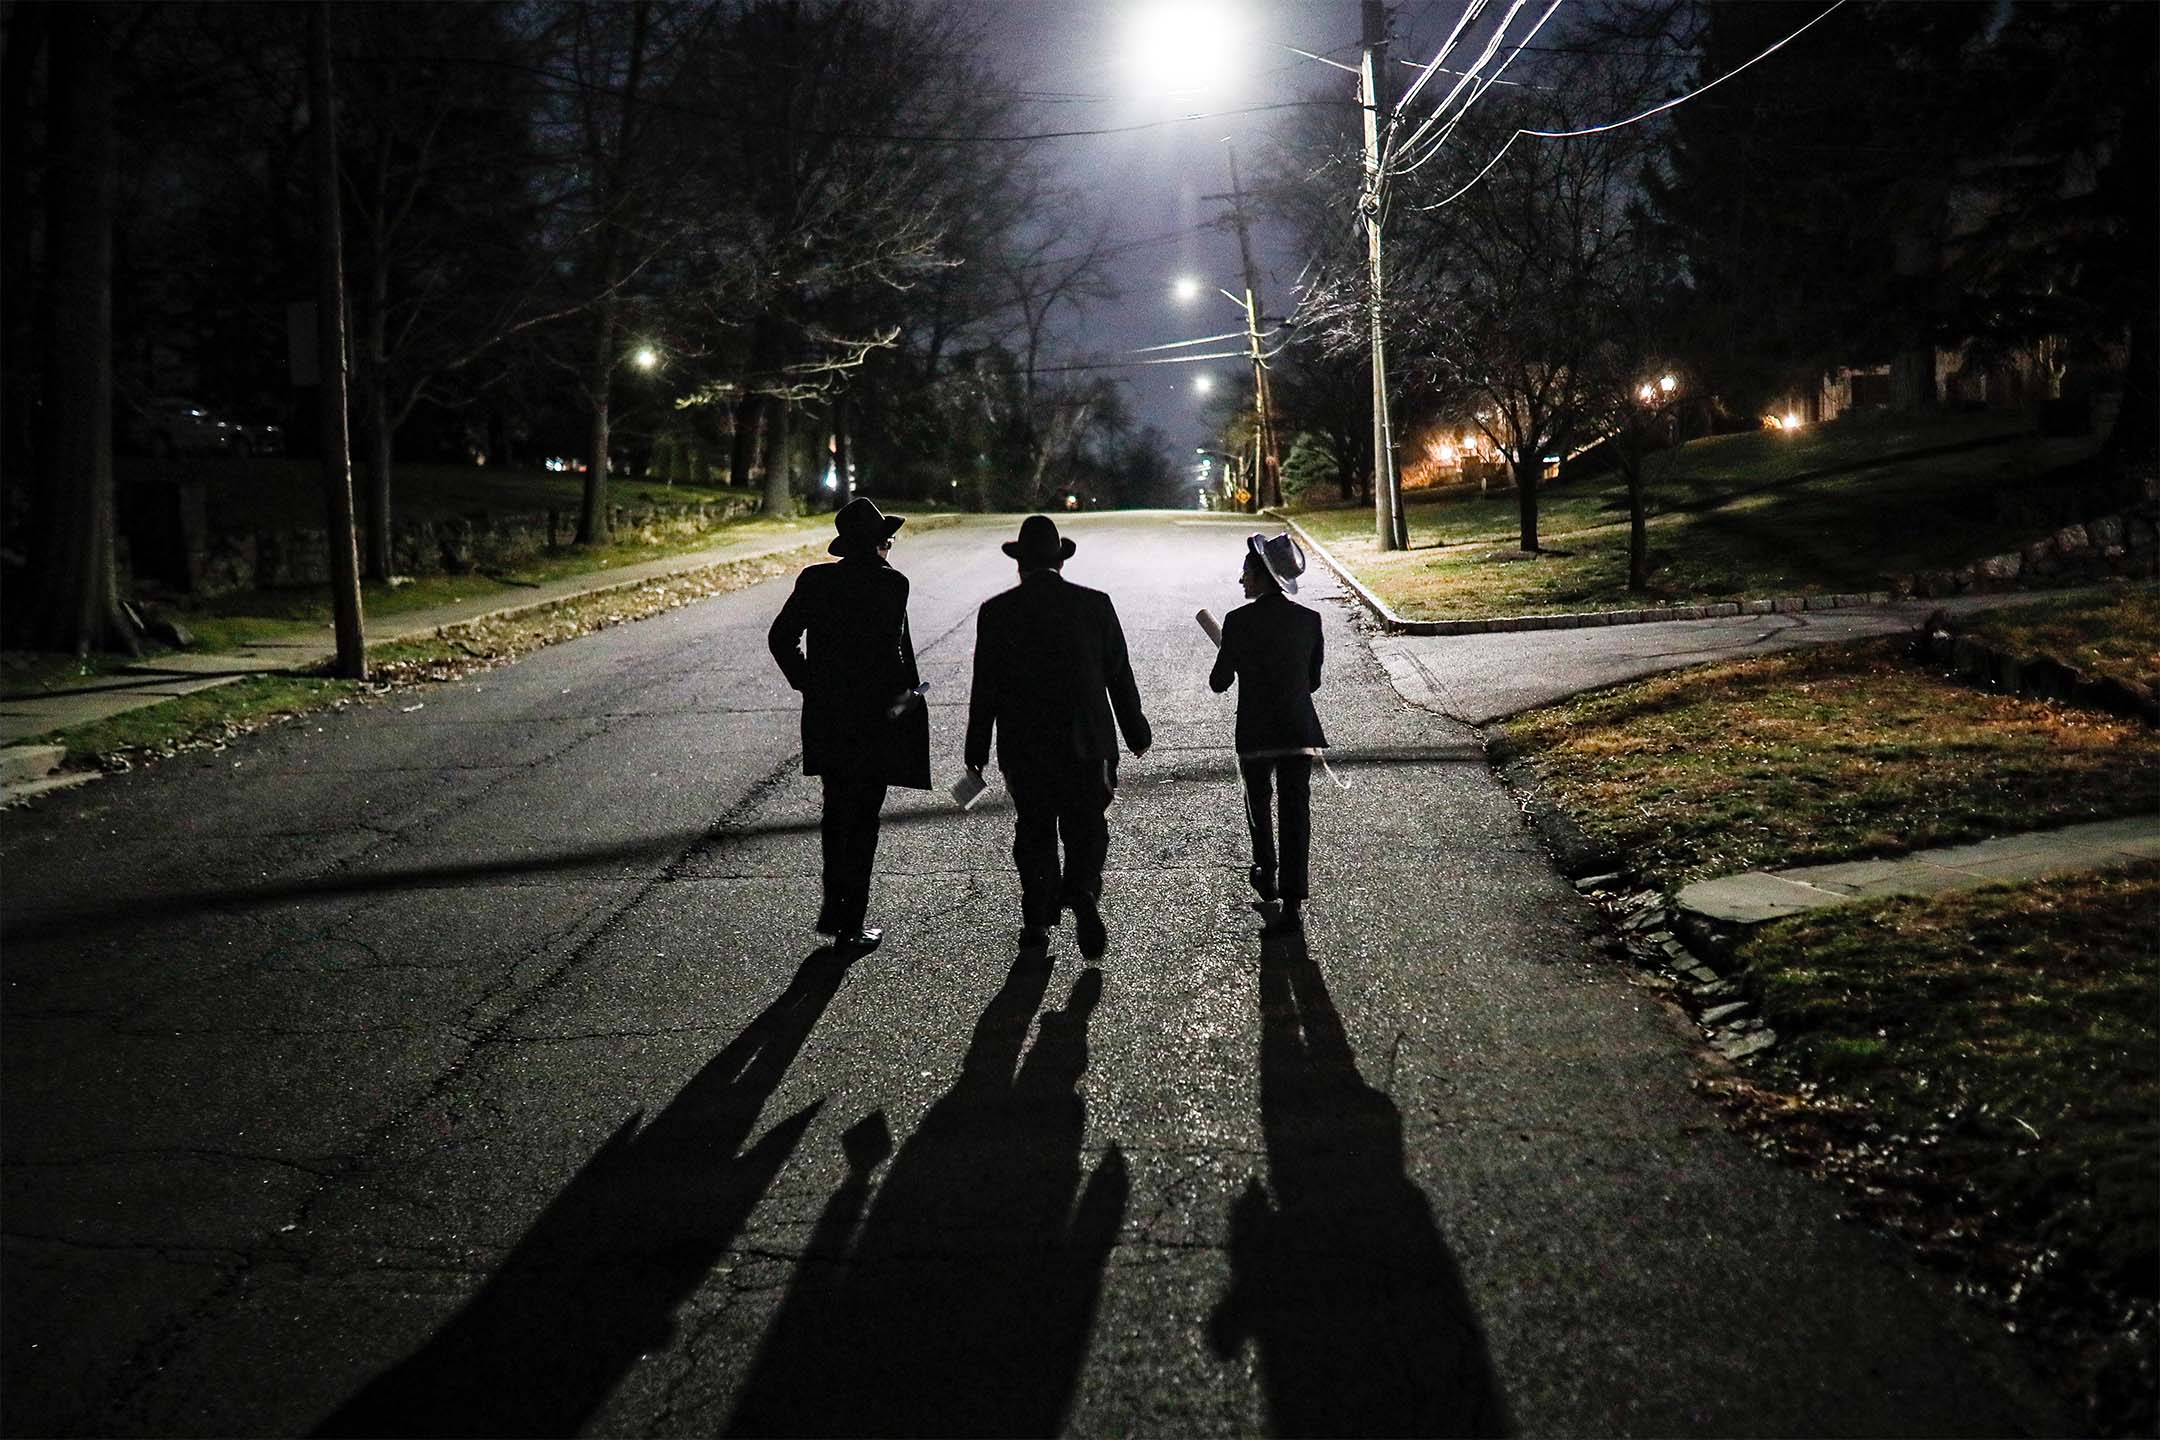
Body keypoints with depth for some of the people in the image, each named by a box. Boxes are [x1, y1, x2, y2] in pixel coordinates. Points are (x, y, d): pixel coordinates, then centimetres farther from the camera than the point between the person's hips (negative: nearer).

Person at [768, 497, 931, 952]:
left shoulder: (815, 580, 3)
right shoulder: (891, 583, -13)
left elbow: (780, 637, 3)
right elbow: (899, 646, -18)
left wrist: (806, 682, 11)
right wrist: (910, 692, -5)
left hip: (826, 713, 5)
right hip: (874, 714, -5)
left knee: (838, 810, 20)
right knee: (863, 817, 4)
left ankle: (835, 908, 25)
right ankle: (850, 922, 9)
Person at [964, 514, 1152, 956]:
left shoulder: (996, 612, -4)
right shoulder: (1095, 604, -3)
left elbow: (985, 687, -2)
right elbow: (1120, 675, 2)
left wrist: (976, 751, 6)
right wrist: (1135, 732, 13)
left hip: (1022, 748, 0)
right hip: (1086, 742, 0)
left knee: (1034, 833, 13)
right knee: (1086, 829, 8)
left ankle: (1038, 920, 17)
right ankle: (1083, 892, -18)